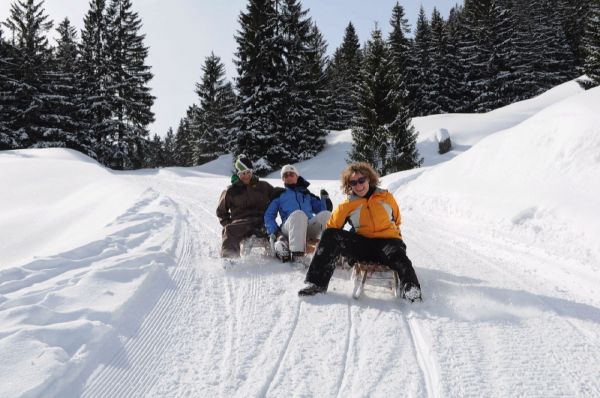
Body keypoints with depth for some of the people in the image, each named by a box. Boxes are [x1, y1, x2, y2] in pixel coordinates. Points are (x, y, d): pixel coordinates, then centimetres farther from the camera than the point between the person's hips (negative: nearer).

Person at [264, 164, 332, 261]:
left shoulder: (307, 194, 31)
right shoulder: (279, 195, 24)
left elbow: (320, 209, 26)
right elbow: (269, 215, 17)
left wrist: (324, 199, 7)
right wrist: (273, 233, 1)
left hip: (309, 227, 3)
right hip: (289, 228, -3)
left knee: (326, 215, -25)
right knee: (298, 214, -36)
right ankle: (296, 253, -51)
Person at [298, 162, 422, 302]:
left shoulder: (386, 197, 9)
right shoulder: (347, 206, 7)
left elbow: (397, 220, 24)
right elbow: (331, 228, 11)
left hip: (387, 241, -1)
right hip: (362, 246, 1)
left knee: (397, 255, -38)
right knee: (330, 235, -22)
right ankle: (317, 282, -22)